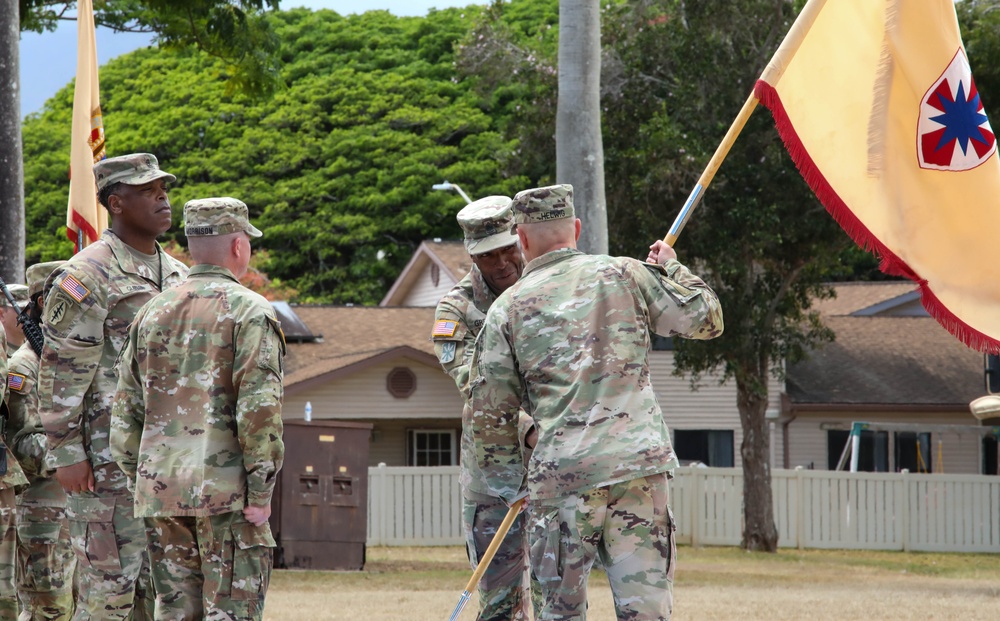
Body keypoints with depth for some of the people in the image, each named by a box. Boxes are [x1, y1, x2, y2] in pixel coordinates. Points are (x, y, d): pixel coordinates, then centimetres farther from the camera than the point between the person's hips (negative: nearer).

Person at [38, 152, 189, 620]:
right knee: (108, 583, -7)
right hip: (107, 461, -7)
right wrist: (66, 454, -16)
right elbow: (59, 373, -12)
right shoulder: (88, 276, -9)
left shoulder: (178, 276, 15)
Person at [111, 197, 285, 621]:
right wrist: (260, 491, -11)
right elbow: (260, 409, -15)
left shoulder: (152, 314, 12)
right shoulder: (249, 311, -6)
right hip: (227, 491, -6)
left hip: (160, 492, 6)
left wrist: (139, 481, 20)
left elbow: (126, 411, 14)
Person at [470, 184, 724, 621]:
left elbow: (490, 412, 9)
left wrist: (505, 480, 24)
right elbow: (706, 319, 13)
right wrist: (672, 268, 31)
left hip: (561, 474, 0)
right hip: (639, 468, 0)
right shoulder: (624, 275, 7)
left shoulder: (507, 309, 8)